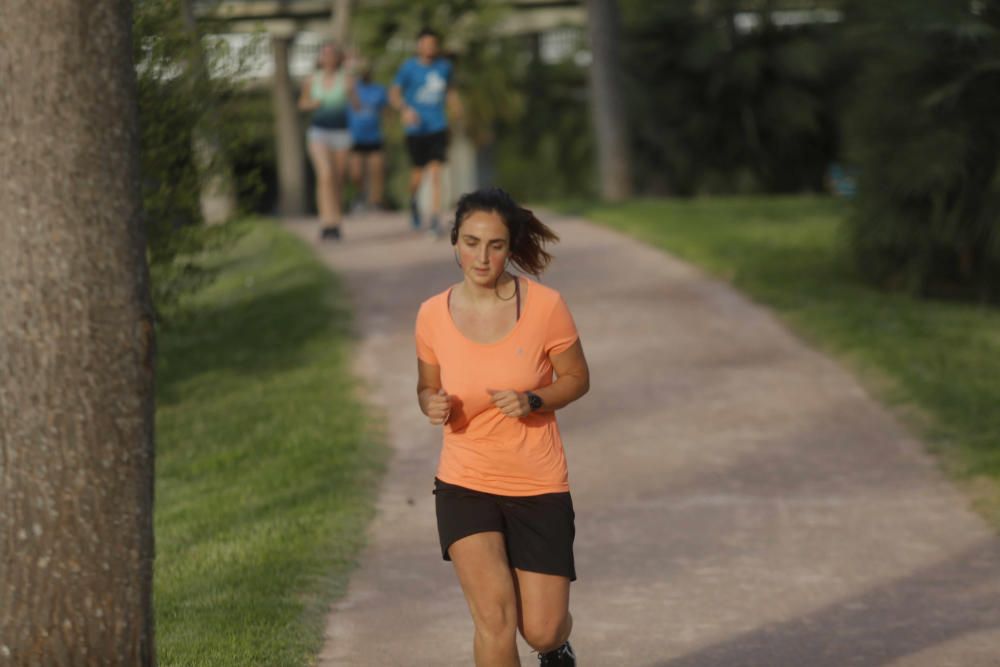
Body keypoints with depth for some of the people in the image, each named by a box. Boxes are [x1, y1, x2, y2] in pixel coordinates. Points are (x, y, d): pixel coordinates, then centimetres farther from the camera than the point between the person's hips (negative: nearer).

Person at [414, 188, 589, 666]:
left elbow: (577, 378, 1)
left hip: (539, 487, -1)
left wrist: (533, 401, -19)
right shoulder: (433, 315, -6)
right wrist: (433, 405, -14)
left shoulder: (544, 306, -12)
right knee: (494, 614, -18)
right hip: (464, 483, 1)